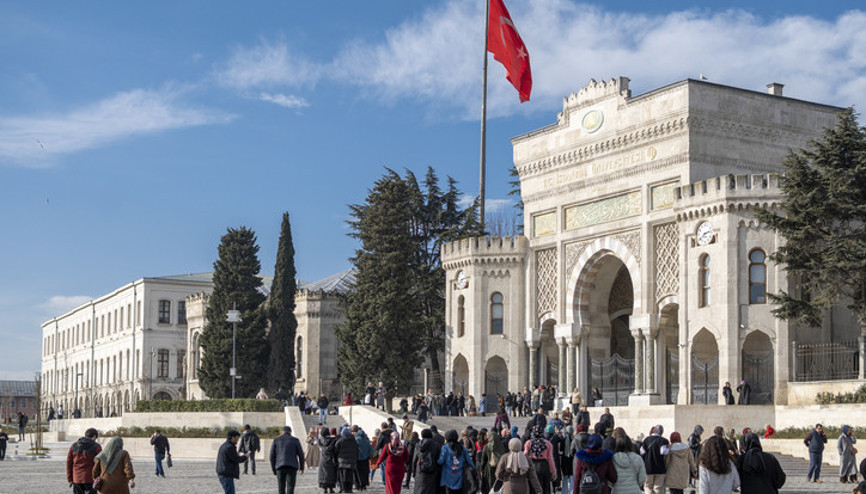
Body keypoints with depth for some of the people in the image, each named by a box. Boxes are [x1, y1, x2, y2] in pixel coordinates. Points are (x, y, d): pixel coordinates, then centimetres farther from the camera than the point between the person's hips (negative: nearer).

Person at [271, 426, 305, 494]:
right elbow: (301, 454, 5)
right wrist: (301, 467, 15)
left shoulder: (276, 440, 9)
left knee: (281, 488, 13)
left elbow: (272, 455, 5)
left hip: (280, 467, 1)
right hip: (292, 467, -1)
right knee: (290, 488, -4)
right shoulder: (295, 440, 6)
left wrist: (273, 469, 12)